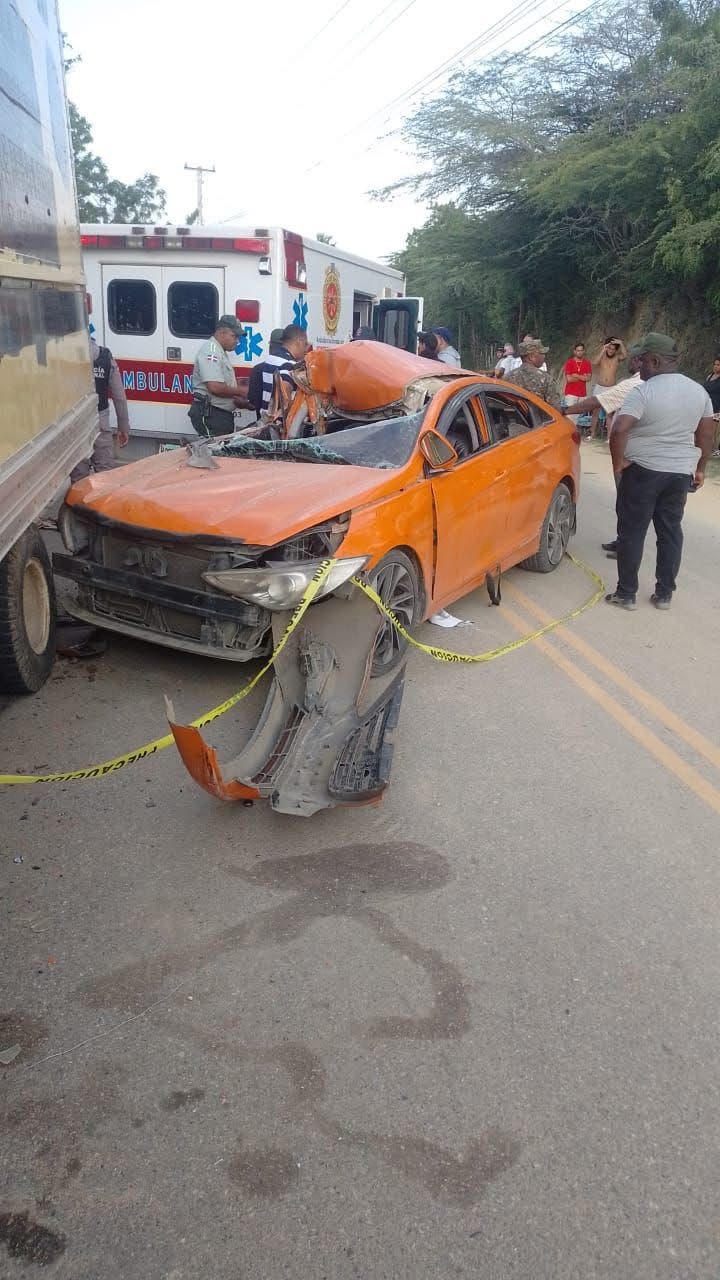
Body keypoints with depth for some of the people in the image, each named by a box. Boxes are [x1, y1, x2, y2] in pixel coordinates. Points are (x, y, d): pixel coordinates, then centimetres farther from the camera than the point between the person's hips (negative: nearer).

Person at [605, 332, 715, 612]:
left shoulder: (643, 392, -15)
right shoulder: (699, 391, 5)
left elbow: (619, 430, -27)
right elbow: (707, 435, 10)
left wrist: (618, 463, -13)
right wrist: (699, 469, 19)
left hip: (643, 471, -5)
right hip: (681, 473, 6)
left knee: (632, 532, 5)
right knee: (670, 532, 13)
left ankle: (626, 594, 10)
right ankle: (664, 594, 19)